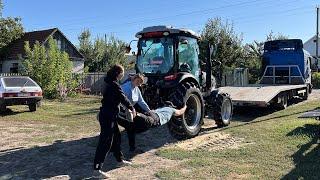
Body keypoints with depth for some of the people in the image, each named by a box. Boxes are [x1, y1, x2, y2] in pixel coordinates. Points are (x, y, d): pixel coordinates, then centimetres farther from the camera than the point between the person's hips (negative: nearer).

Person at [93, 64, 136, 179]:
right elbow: (123, 98, -15)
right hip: (108, 117, -10)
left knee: (116, 137, 22)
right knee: (105, 142, -7)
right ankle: (97, 170, -2)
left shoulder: (109, 83, 11)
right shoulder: (114, 85, -19)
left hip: (109, 116, 10)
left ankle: (120, 159, 39)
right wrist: (132, 109, -1)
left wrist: (128, 108, 21)